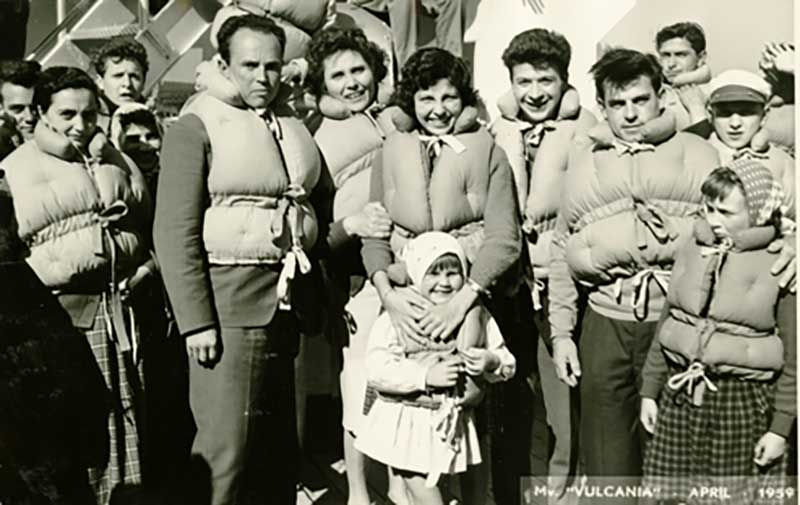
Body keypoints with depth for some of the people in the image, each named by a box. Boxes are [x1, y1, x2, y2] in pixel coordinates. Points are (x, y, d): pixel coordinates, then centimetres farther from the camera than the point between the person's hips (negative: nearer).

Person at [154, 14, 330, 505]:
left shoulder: (296, 130, 16)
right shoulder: (196, 127, -2)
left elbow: (317, 212, 25)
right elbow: (176, 231, -10)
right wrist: (195, 320, -16)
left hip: (290, 301, 6)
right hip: (229, 299, -6)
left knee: (281, 446, 14)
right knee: (225, 447, -4)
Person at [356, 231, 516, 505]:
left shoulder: (477, 317, 1)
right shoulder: (397, 317, -10)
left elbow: (507, 363, 8)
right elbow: (377, 369, -18)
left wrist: (492, 362, -15)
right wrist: (426, 376, -25)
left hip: (456, 423, 3)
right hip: (407, 424, -3)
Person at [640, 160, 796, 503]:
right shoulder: (692, 250, 4)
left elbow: (793, 358, -5)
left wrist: (781, 427, -5)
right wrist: (650, 390, 11)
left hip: (745, 401, -4)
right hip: (681, 397, 4)